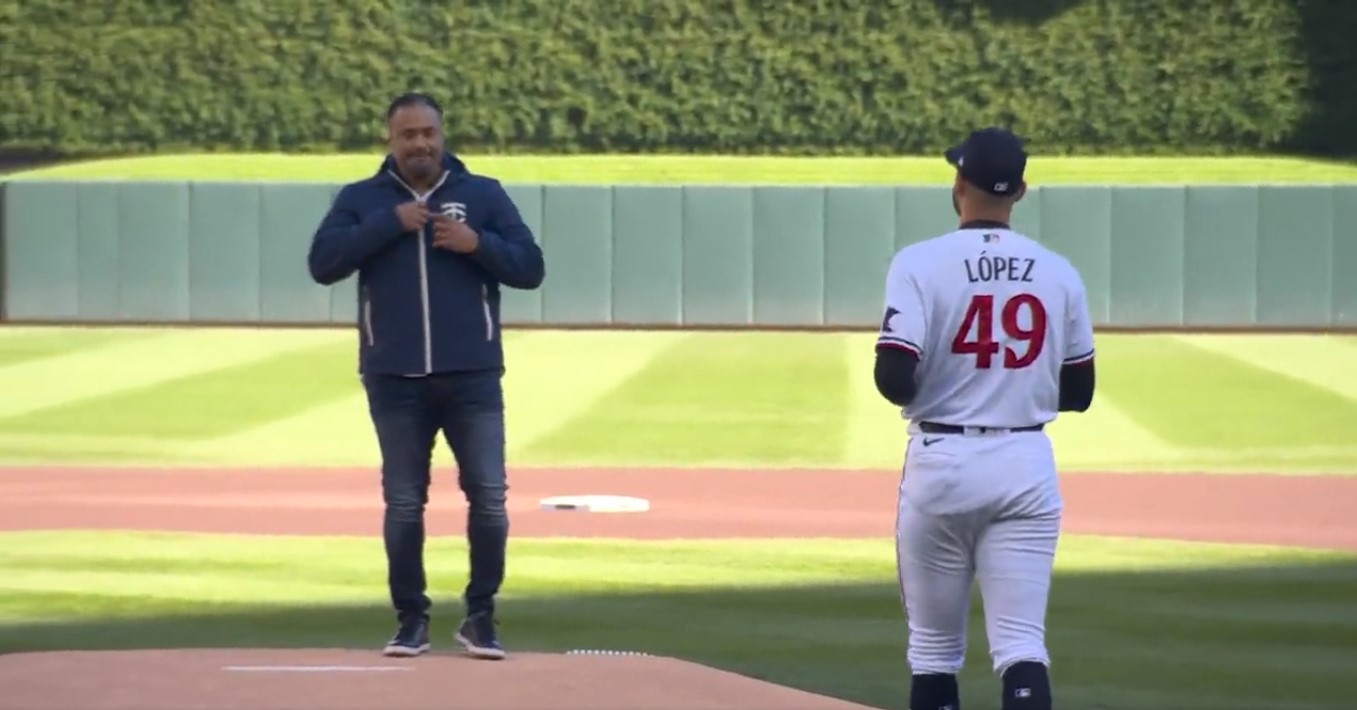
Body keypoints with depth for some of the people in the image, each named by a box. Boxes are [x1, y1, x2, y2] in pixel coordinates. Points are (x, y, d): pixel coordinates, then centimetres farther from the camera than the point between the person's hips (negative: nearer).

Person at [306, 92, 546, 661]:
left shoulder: (484, 194, 7)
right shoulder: (361, 199, 7)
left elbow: (530, 268, 3)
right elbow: (322, 264, -8)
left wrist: (477, 243, -14)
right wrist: (389, 223, -14)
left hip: (472, 377, 0)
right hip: (394, 380, 0)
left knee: (489, 496, -3)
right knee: (403, 502, 4)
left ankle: (480, 615, 9)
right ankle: (411, 619, 13)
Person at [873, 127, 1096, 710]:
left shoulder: (921, 264, -8)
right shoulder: (1059, 274, 3)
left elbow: (894, 381, -16)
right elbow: (1078, 393, 10)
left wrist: (921, 387, 6)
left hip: (942, 462, -2)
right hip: (1027, 466, 2)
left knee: (934, 647, 11)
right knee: (1021, 645, -3)